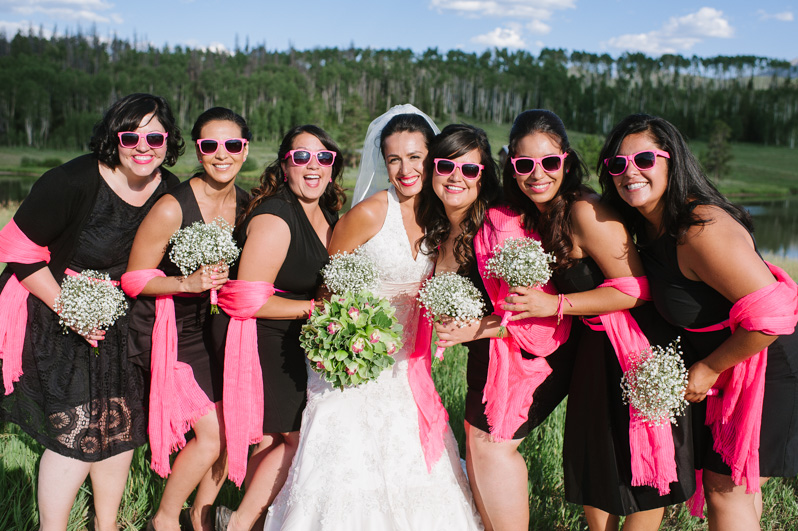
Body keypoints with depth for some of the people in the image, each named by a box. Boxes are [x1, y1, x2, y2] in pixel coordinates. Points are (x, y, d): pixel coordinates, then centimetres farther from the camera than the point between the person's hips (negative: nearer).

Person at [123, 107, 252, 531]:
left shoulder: (247, 205, -3)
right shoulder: (172, 209, -21)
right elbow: (134, 278, -14)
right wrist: (188, 283, -27)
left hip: (214, 325, 6)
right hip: (170, 330, -6)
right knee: (211, 433, -9)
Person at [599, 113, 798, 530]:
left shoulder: (701, 230, -30)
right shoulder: (652, 225, -2)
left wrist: (709, 368, -21)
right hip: (731, 370, 9)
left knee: (726, 492, -1)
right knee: (734, 483, 22)